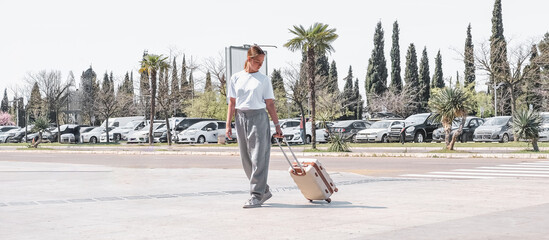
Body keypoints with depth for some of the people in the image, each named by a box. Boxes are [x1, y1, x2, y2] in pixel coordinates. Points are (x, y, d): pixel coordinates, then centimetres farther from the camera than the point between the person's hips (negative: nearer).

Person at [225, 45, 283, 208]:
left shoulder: (264, 79, 6)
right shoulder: (236, 78, 10)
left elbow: (270, 104, 5)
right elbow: (232, 103, 10)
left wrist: (277, 125, 2)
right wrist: (228, 125, 4)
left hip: (258, 117, -3)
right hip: (241, 118, 3)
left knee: (259, 158, -8)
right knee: (246, 160, 7)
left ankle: (256, 195, -5)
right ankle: (264, 191, 21)